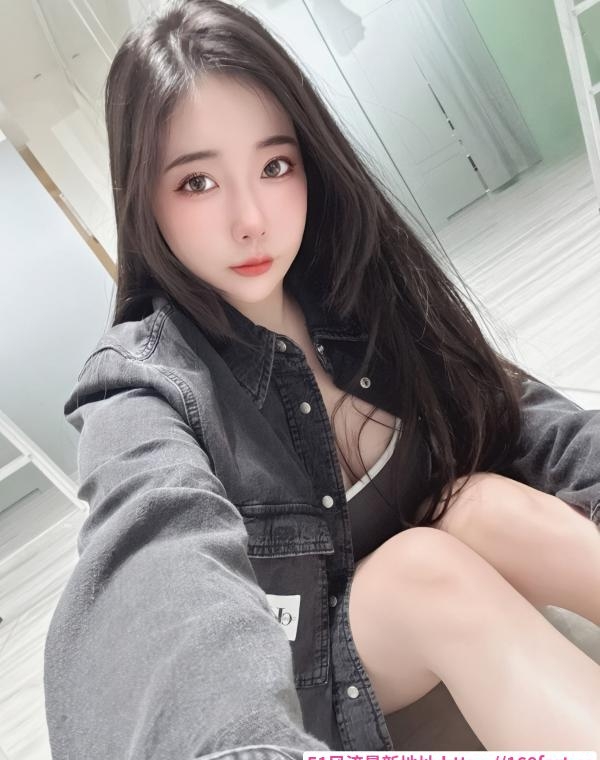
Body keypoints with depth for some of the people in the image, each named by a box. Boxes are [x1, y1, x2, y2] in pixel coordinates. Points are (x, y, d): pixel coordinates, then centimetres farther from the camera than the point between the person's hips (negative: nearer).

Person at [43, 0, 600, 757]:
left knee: (490, 502, -24)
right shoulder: (142, 383, -23)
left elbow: (525, 419, -10)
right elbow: (165, 556, -43)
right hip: (291, 683, -3)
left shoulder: (362, 295, -8)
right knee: (429, 564, -30)